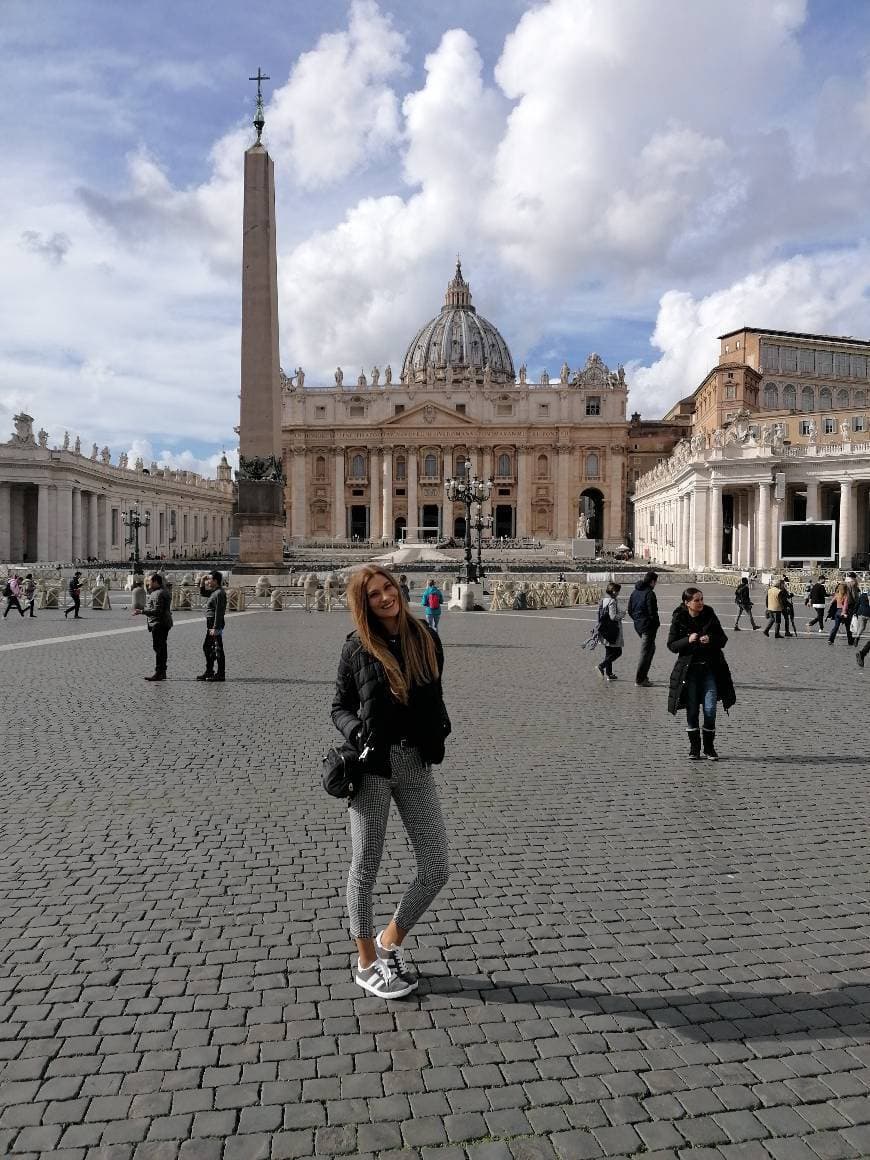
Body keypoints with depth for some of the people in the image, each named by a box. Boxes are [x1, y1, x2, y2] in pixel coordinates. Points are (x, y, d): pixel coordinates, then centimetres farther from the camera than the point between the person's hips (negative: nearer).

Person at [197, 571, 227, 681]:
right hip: (211, 623, 11)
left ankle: (220, 674, -1)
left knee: (218, 649, -6)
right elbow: (202, 593, 31)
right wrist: (203, 582, 14)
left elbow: (219, 612, -22)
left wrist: (215, 628, -25)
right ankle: (209, 672, 25)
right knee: (207, 647, 17)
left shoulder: (219, 593, -17)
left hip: (216, 623, -11)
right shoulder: (214, 592, 13)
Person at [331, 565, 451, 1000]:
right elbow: (339, 707, 2)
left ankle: (389, 941, 30)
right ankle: (367, 964, 29)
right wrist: (358, 732, -17)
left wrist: (441, 724, -2)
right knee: (366, 867, 8)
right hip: (373, 766, -3)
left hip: (417, 765, 4)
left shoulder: (426, 638, 4)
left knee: (436, 869, 5)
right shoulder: (357, 647, -5)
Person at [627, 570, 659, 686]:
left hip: (638, 626, 8)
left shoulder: (635, 592, 10)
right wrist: (656, 623, -6)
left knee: (651, 648, 21)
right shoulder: (649, 593, -16)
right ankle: (640, 679, 0)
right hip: (648, 626, -8)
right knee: (645, 652, -2)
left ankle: (643, 675, 21)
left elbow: (630, 610, 14)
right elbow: (652, 612, -19)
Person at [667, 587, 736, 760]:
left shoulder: (709, 616, 0)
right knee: (692, 710, 3)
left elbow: (723, 640, 4)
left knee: (710, 709, -3)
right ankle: (694, 748, 16)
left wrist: (711, 640, -16)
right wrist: (688, 640, -20)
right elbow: (672, 645, -3)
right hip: (689, 669, -1)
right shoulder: (679, 619, -4)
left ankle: (709, 747, 13)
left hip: (710, 669, 1)